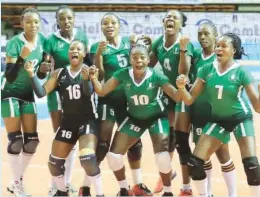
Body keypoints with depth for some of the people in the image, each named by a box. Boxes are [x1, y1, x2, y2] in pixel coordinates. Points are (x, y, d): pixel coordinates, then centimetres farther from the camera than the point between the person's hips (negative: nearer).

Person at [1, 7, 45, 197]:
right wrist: (21, 57, -38)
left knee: (32, 141, 4)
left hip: (28, 94, 6)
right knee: (15, 140, -6)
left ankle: (19, 181, 19)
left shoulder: (42, 40, -4)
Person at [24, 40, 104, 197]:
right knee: (54, 162, 7)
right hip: (68, 122, 4)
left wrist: (86, 78, -44)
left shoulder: (89, 71, -6)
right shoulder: (59, 74, 3)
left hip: (88, 121, -4)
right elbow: (41, 92, -3)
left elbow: (89, 92, -23)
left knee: (88, 159, -25)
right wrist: (32, 74, -17)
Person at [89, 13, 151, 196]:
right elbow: (99, 76, -11)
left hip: (129, 98, 4)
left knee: (134, 141, 12)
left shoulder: (128, 42, 5)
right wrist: (98, 54, -25)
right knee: (103, 142, -9)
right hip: (109, 99, -4)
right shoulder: (97, 46, -5)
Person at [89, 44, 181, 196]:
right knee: (113, 156, -7)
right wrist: (94, 78, -34)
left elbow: (177, 97, -21)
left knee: (162, 157, -23)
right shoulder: (123, 75, -18)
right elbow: (102, 92, -15)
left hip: (156, 118, -3)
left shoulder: (156, 76, -24)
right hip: (134, 118, 3)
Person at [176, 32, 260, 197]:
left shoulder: (241, 72, -19)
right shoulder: (207, 70, -9)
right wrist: (181, 87, -28)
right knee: (194, 163, -7)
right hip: (218, 120, 3)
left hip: (241, 119, -3)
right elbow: (189, 100, -8)